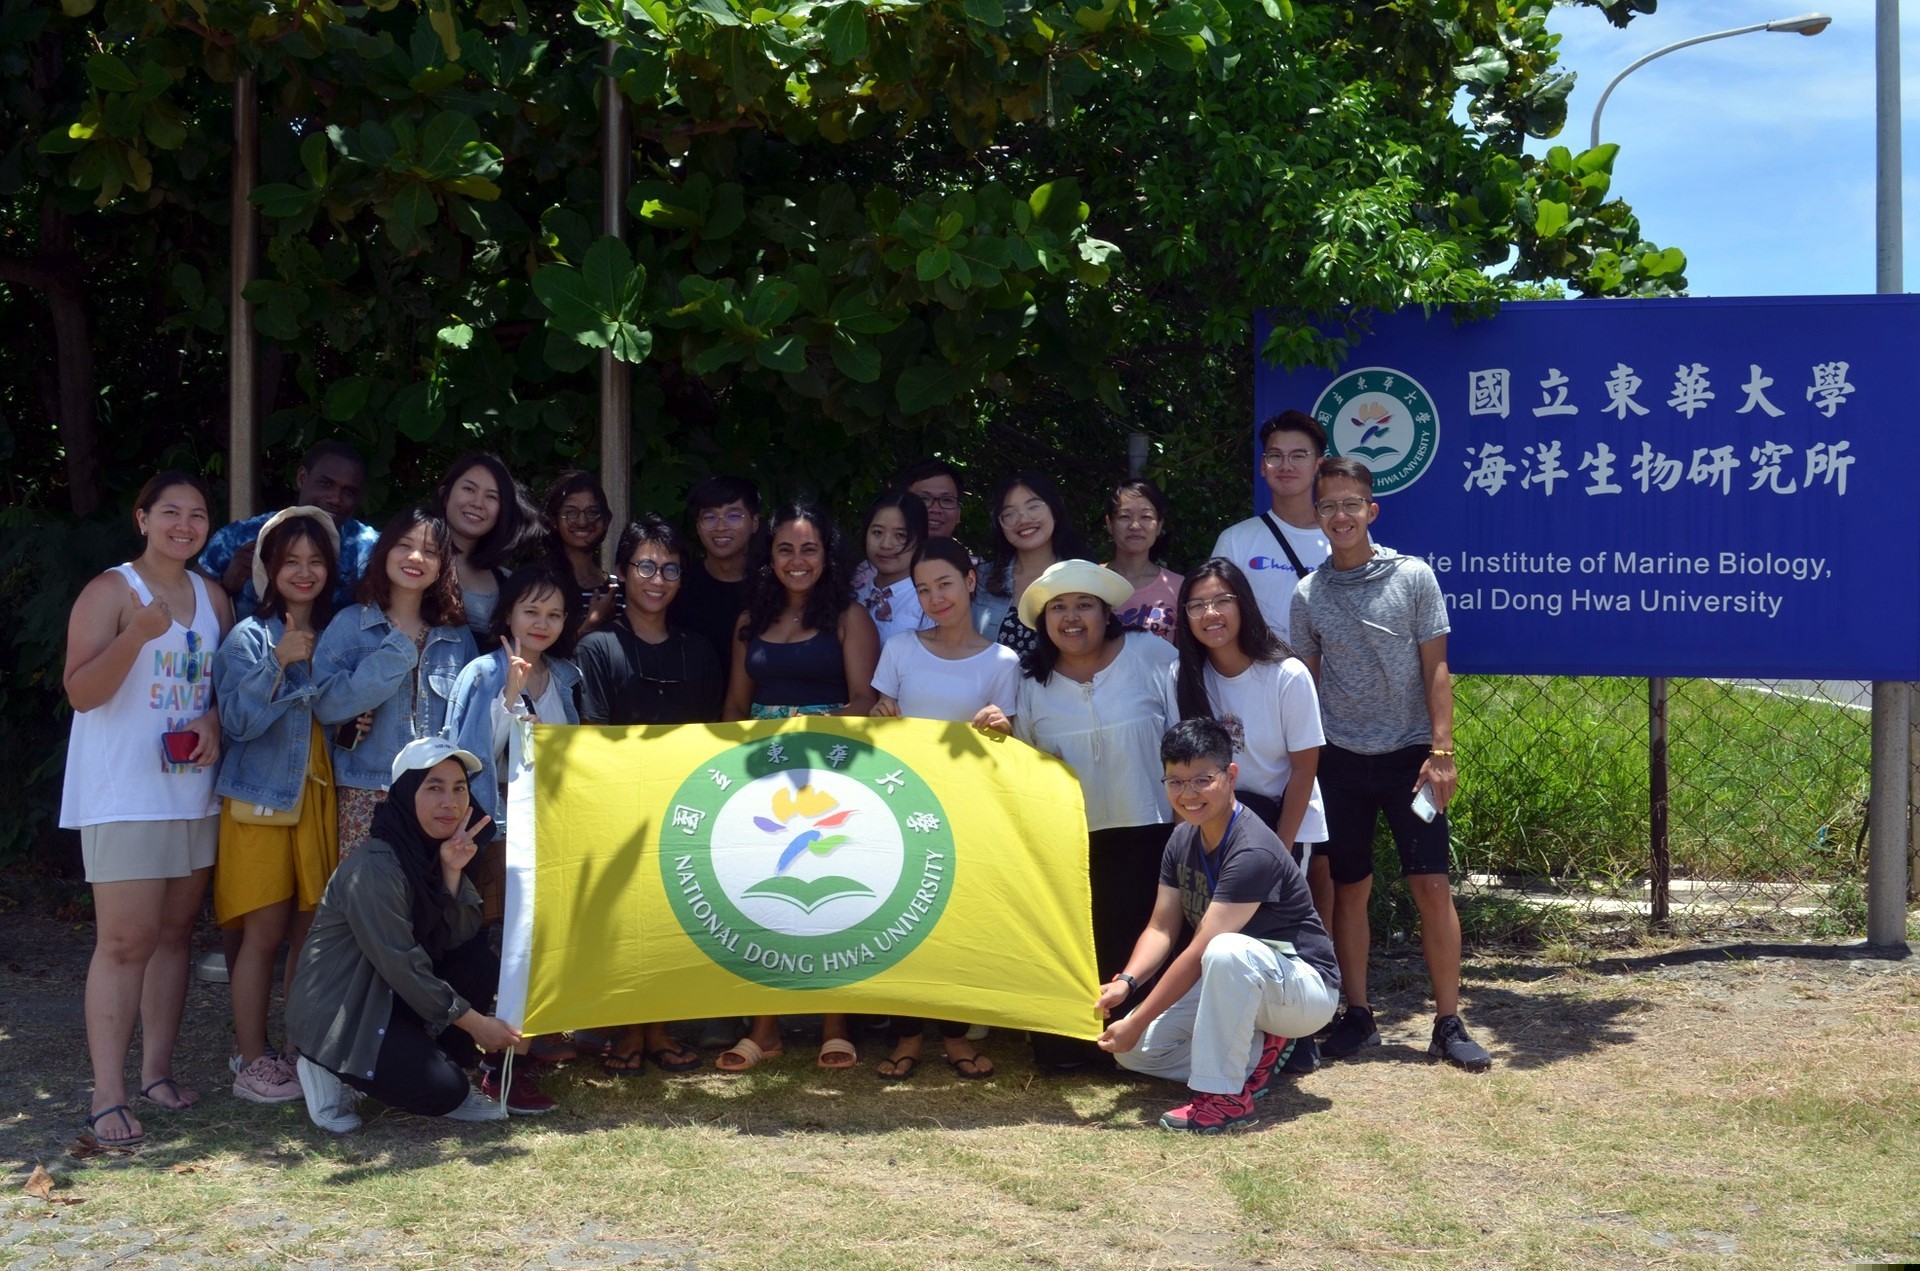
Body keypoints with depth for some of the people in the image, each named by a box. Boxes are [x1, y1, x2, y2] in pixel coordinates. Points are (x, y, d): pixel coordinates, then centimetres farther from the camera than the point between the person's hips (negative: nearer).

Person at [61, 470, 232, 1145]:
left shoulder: (213, 597, 12)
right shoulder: (111, 591, -6)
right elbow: (81, 691, -13)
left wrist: (214, 720, -2)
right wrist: (137, 635, -28)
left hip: (194, 793, 6)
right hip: (123, 796, -6)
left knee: (174, 933, 10)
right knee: (126, 941, -9)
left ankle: (157, 1070, 19)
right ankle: (107, 1095, -5)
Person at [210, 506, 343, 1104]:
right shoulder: (248, 637, -3)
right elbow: (238, 720, -12)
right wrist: (279, 664, -23)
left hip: (319, 799, 4)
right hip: (261, 799, -4)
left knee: (312, 930, 5)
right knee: (265, 931, -4)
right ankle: (253, 1062, 4)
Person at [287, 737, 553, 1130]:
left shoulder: (428, 853, 3)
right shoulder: (375, 866, -24)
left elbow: (461, 937, -4)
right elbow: (400, 966, -23)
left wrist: (453, 873, -18)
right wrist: (474, 1022, -17)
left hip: (389, 998, 8)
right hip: (336, 1017, -8)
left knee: (483, 963, -10)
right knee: (442, 1090, -22)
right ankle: (333, 1074, 1)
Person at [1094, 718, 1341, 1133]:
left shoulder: (1252, 853, -28)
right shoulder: (1183, 840, -1)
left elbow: (1199, 954, -30)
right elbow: (1161, 928, 0)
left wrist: (1136, 1024, -28)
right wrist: (1125, 982, -19)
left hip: (1307, 989, -8)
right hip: (1229, 985, 8)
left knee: (1228, 951, -40)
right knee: (1131, 1049, -2)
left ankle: (1225, 1095, -25)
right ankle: (1257, 1051, 7)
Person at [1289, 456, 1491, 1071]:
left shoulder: (1413, 577, -2)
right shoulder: (1308, 595, 3)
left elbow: (1435, 670, -2)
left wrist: (1441, 752, -9)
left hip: (1409, 755, -2)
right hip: (1340, 760, 2)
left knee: (1433, 887, -4)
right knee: (1349, 890, 7)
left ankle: (1449, 1024, 5)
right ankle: (1357, 1015, 19)